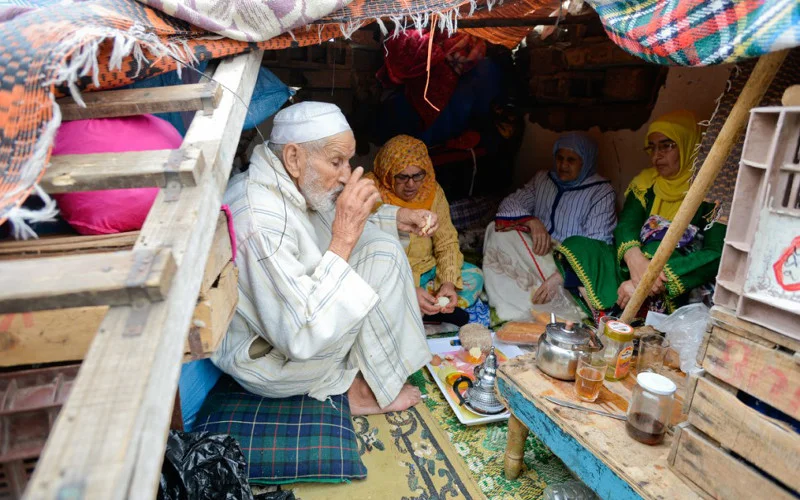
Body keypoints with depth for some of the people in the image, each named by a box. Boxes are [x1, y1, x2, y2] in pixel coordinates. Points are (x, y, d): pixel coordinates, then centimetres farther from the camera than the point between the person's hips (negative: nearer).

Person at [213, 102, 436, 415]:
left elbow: (331, 222, 15)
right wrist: (344, 239, -34)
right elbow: (300, 340, -34)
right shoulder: (262, 222, -33)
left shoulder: (291, 184, -5)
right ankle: (369, 388, -1)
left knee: (380, 241, 8)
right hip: (273, 365, -9)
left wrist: (396, 218, -1)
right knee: (383, 256, -18)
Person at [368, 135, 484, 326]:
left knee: (475, 276, -11)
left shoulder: (432, 190, -5)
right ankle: (439, 311, -16)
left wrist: (449, 281, -21)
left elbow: (447, 242, -3)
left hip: (427, 267, 5)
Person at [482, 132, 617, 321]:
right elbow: (509, 203, 3)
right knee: (498, 231, -23)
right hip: (535, 255, 5)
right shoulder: (542, 179, 14)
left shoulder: (602, 192, -2)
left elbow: (596, 245, -14)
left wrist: (559, 276, -29)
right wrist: (532, 221, -20)